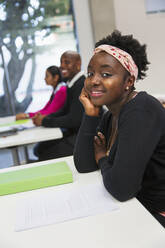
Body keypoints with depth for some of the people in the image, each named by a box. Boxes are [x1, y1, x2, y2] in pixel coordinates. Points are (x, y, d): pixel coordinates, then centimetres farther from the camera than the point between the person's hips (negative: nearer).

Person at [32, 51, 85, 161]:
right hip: (72, 132, 9)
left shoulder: (83, 85, -22)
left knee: (45, 157, -10)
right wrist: (45, 117, 0)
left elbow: (74, 119, -24)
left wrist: (44, 121, -14)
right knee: (39, 148, 7)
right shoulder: (72, 84, 8)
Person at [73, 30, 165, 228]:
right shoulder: (110, 116, 3)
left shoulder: (141, 112, -25)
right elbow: (83, 166, -1)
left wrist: (102, 159, -9)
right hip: (136, 206, 7)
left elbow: (121, 188, -31)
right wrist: (90, 114, -10)